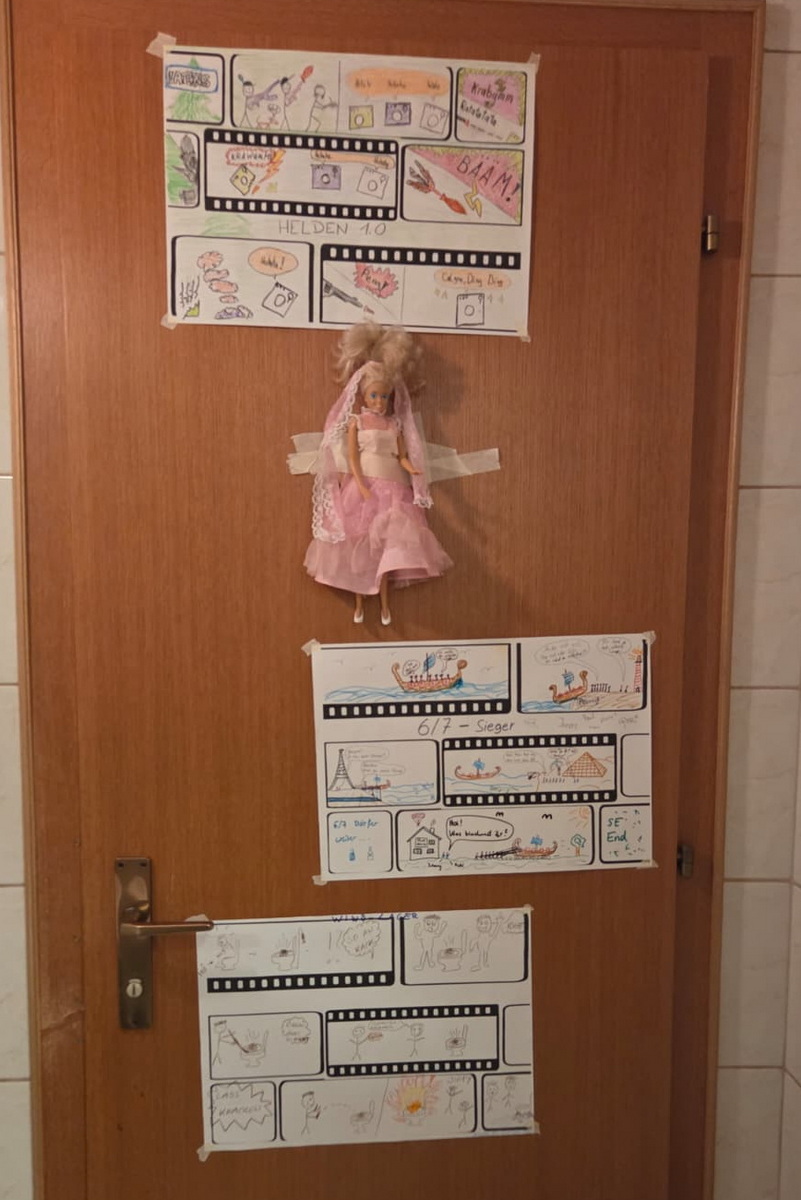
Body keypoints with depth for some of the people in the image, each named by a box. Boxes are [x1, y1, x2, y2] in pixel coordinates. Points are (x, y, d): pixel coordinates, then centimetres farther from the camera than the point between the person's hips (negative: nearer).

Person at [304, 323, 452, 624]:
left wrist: (412, 469, -16)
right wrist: (362, 486, -17)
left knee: (386, 546, -3)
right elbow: (352, 457, -6)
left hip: (391, 488, 3)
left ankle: (384, 602, 4)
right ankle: (359, 602, 8)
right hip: (363, 487, -2)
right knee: (360, 546, -1)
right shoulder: (356, 421, 1)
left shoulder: (394, 424, 10)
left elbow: (403, 455, 6)